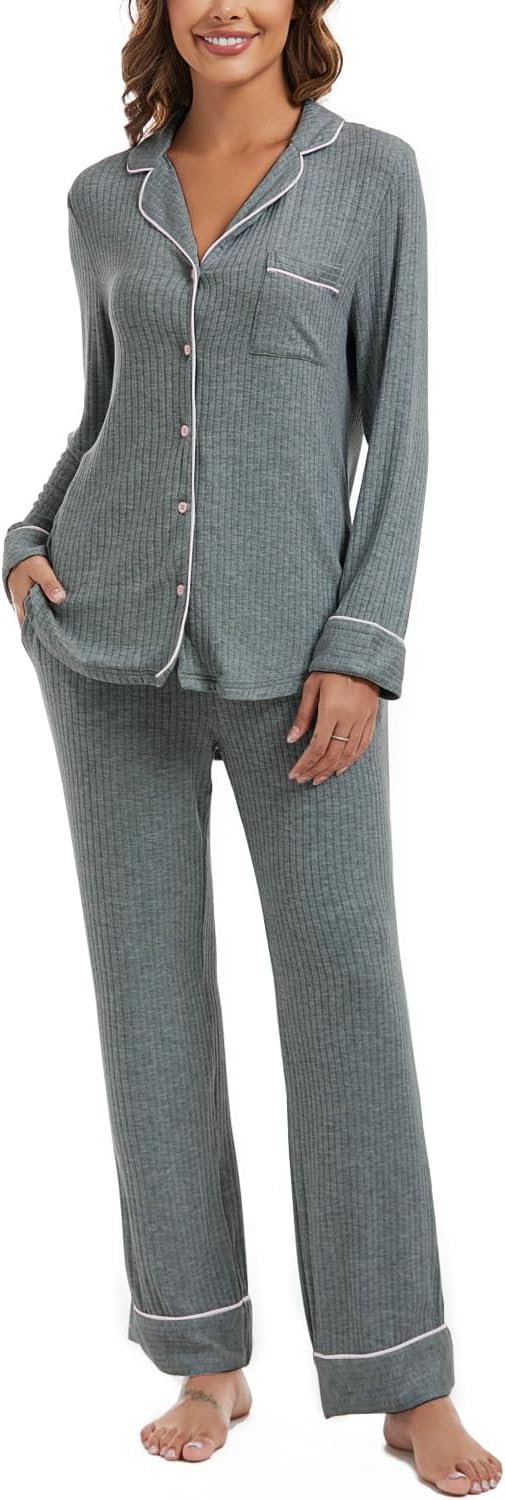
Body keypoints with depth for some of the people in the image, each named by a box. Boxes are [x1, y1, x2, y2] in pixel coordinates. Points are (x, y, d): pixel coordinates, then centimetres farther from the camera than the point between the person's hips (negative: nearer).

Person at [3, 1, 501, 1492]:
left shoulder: (374, 174, 0)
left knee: (351, 995, -4)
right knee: (150, 988, 3)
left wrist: (366, 649, -12)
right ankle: (210, 1360, 16)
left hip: (291, 648, -3)